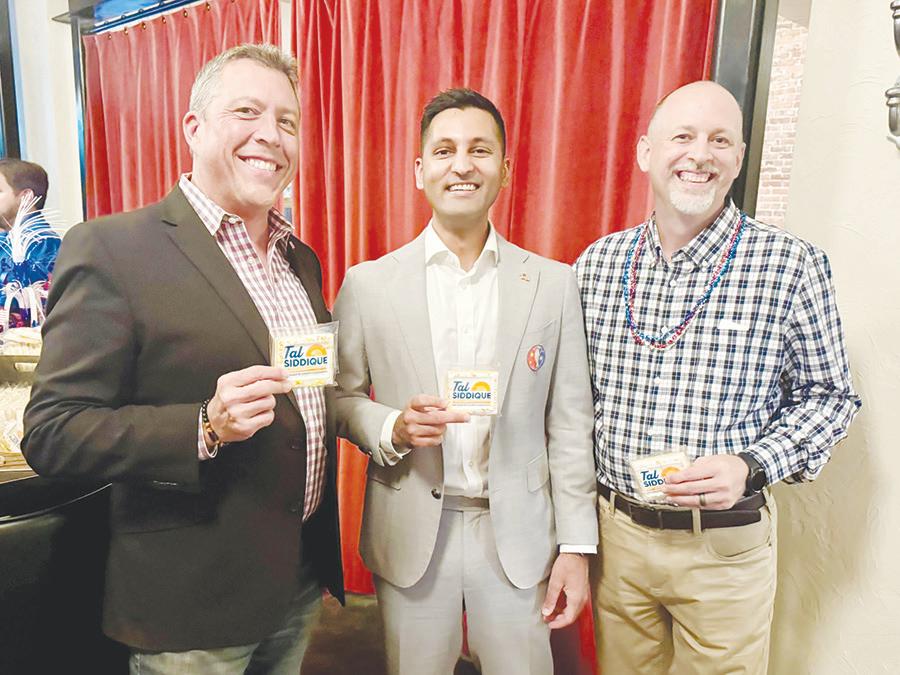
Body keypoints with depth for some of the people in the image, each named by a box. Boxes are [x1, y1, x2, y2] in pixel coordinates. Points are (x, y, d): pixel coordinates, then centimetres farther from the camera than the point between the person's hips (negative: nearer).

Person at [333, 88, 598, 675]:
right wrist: (394, 428, -17)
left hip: (518, 533, 1)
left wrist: (577, 546, -1)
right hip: (410, 535, 0)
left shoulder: (555, 283, -3)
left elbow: (570, 425, -1)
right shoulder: (369, 284, -4)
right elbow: (341, 396, 3)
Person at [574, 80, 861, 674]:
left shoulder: (793, 265, -10)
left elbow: (827, 396, 0)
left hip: (726, 545, -2)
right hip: (614, 533, 3)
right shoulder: (597, 263, -1)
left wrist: (751, 466, -17)